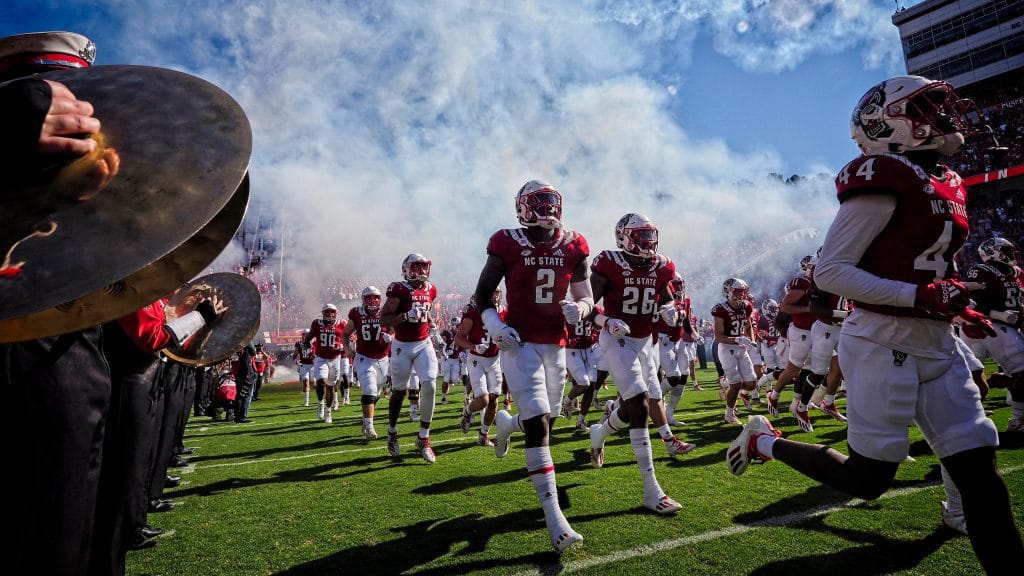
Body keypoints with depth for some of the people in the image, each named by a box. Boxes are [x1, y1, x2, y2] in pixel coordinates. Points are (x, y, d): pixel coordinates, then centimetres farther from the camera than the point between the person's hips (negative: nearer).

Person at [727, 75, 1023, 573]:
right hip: (884, 343, -8)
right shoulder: (885, 181, -15)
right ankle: (765, 440, 19)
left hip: (936, 344, 9)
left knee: (980, 471, 7)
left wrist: (957, 308, 10)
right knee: (867, 480, 1)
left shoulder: (945, 183, 14)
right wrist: (920, 296, -23)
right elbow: (830, 272, -19)